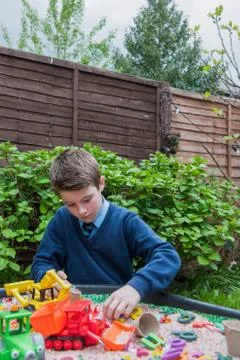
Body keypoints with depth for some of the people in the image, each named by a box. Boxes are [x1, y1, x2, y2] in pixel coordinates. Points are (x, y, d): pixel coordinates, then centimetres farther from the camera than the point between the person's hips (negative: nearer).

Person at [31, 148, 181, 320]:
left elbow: (169, 256, -18)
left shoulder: (125, 221, -9)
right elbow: (41, 264, 6)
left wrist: (137, 286, -35)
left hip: (118, 310, -1)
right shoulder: (62, 220, -1)